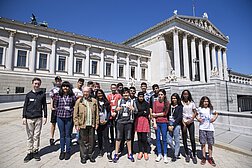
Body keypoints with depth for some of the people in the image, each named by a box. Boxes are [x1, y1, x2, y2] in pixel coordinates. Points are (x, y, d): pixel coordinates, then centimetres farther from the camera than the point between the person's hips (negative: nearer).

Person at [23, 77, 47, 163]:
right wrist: (24, 117, -2)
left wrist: (45, 116, 3)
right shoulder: (28, 95, 4)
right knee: (30, 136, 8)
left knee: (37, 136, 7)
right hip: (29, 118, 0)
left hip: (38, 118, 0)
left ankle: (35, 151, 20)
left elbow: (44, 106, 6)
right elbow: (25, 106, 5)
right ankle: (29, 153, 19)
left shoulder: (42, 94, 3)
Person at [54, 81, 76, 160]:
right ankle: (62, 151, 27)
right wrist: (58, 111, 5)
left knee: (68, 135, 9)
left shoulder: (72, 96, -4)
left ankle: (68, 151, 23)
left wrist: (72, 111, -6)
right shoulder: (58, 96, 1)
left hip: (69, 118, -1)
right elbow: (55, 104, 14)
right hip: (60, 117, 2)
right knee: (62, 135, 13)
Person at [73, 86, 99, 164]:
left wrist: (97, 123, 2)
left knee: (91, 141, 11)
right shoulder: (79, 101, 0)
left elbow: (97, 113, 5)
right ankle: (83, 156, 24)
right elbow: (75, 114, 0)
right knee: (83, 141, 8)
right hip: (82, 125, -1)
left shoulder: (94, 101, 4)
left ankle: (91, 155, 28)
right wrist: (76, 124, -5)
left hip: (92, 125, 2)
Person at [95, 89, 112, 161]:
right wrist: (99, 120, -8)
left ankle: (108, 153, 0)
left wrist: (106, 120, -4)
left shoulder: (106, 102, 7)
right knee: (99, 136, 8)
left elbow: (109, 112, 7)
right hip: (98, 122, 0)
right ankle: (101, 150, 23)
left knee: (106, 136, -3)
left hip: (105, 122, 0)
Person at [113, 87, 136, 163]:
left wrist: (132, 108, -22)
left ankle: (130, 154, 23)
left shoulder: (132, 101, 6)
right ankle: (116, 154, 16)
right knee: (118, 138, 4)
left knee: (128, 138, 8)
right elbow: (116, 110, 12)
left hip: (128, 121, 0)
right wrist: (117, 109, -12)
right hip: (120, 121, 1)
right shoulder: (119, 101, 10)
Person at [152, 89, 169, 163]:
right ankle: (159, 154, 20)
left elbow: (165, 113, -5)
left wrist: (156, 114, -5)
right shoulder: (155, 102, 6)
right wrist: (154, 123, -7)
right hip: (157, 122, 2)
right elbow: (153, 113, 1)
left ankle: (165, 155, 17)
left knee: (164, 139, 5)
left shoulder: (167, 102, 2)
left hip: (164, 122, -2)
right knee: (158, 138, 8)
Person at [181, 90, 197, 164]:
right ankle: (187, 155, 20)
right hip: (183, 122, -1)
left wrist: (191, 120, -6)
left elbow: (195, 112, 7)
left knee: (192, 139, -2)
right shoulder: (180, 102, -2)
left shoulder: (192, 102, 6)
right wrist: (183, 123, -9)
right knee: (184, 139, 5)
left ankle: (194, 155, 12)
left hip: (191, 122, 1)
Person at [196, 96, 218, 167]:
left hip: (210, 128, 1)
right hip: (202, 128, -1)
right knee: (203, 143, 3)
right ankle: (204, 157, 16)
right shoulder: (199, 109, 3)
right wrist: (198, 118, -7)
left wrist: (214, 118, 4)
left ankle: (210, 158, 19)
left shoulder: (211, 109, 7)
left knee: (210, 144, 5)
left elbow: (216, 114, 21)